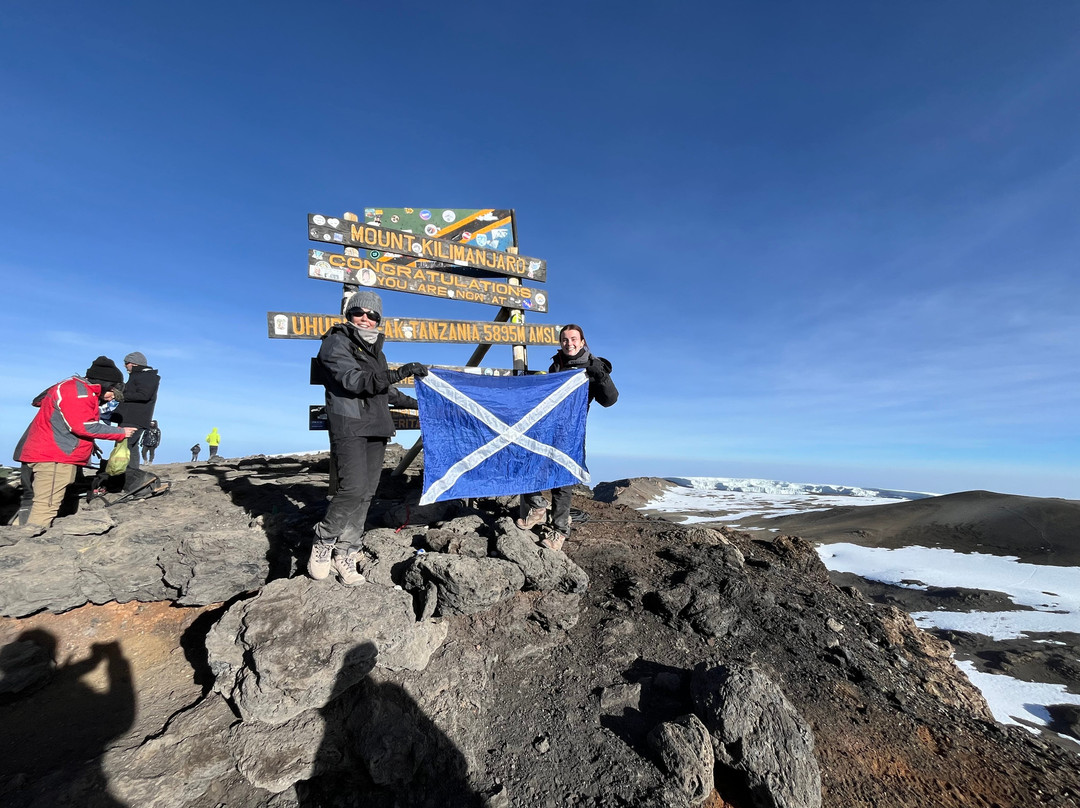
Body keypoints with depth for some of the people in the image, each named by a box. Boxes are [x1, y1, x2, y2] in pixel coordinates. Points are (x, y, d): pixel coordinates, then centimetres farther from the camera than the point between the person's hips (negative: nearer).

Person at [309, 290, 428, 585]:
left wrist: (413, 402, 38)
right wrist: (399, 373, -25)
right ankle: (323, 543, 5)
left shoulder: (374, 350, 23)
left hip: (376, 428, 7)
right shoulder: (336, 344, -1)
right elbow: (355, 381, -17)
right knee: (353, 489, -17)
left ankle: (346, 554, 13)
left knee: (366, 494, 4)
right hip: (349, 427, -7)